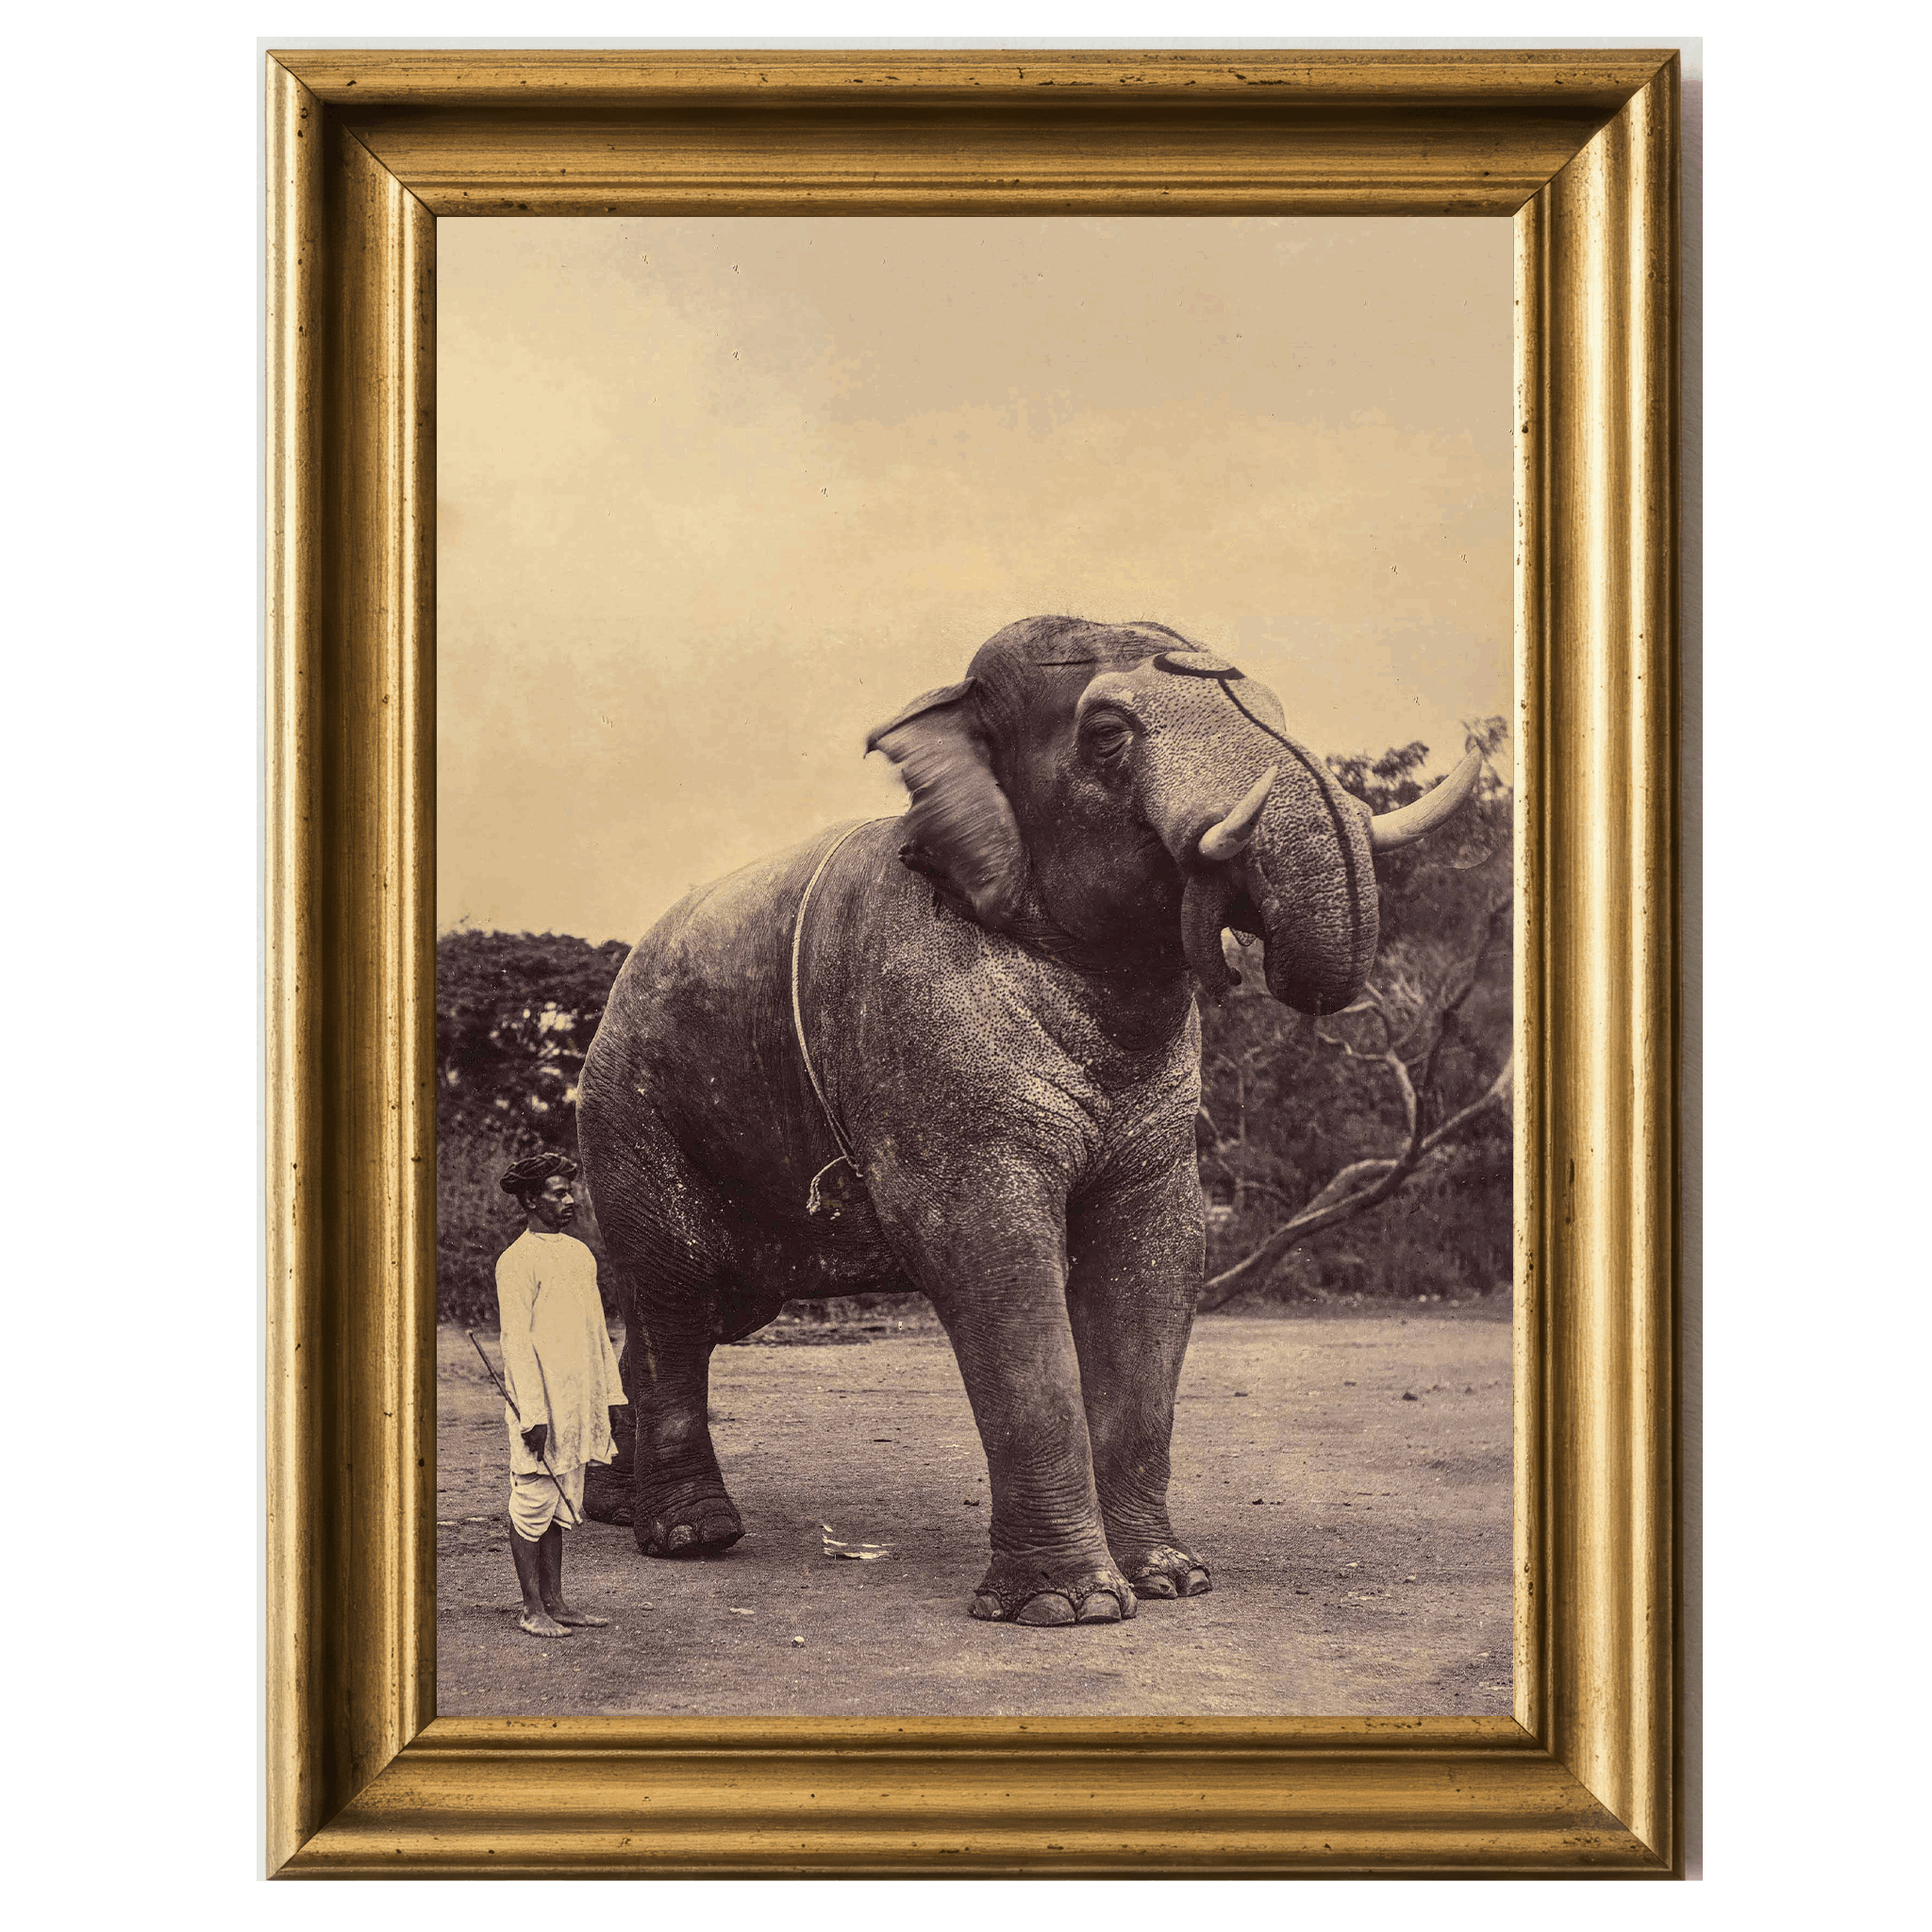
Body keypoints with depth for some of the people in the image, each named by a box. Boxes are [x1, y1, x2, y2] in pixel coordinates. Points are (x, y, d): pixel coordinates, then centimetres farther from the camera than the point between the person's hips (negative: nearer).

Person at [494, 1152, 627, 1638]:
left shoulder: (580, 1253, 14)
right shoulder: (518, 1261, -10)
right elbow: (516, 1340, -15)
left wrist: (612, 1393, 17)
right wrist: (532, 1412, -19)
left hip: (577, 1404, 8)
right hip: (541, 1404, -8)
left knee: (562, 1504, 12)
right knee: (533, 1503, -1)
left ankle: (555, 1602, 18)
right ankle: (532, 1610, 5)